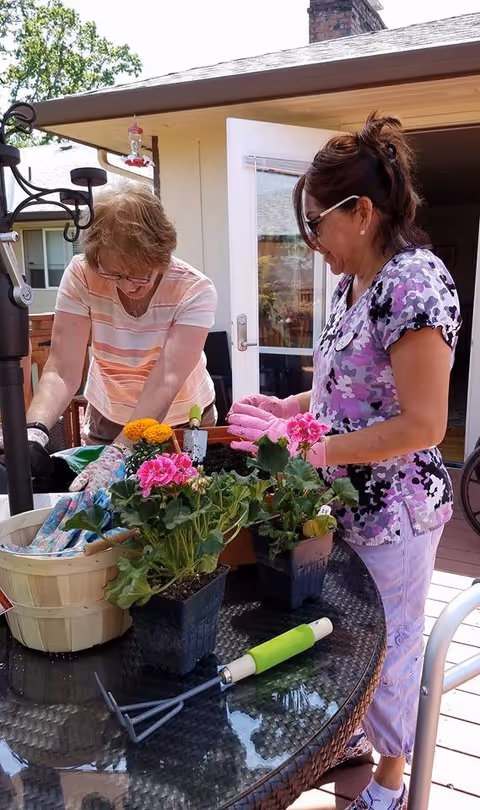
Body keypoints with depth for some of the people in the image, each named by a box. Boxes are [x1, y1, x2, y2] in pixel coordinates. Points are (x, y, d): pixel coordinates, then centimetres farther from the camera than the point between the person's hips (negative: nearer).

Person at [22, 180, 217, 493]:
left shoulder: (195, 290, -25)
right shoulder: (82, 275, -20)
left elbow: (166, 382, -34)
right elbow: (62, 372, -24)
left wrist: (116, 454, -45)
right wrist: (34, 430, -42)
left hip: (183, 421, -1)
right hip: (108, 420, 1)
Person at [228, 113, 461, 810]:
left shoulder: (414, 282, -22)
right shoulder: (354, 282, 6)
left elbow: (423, 425, -24)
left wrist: (312, 449, -23)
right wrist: (286, 407, 3)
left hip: (395, 511, -8)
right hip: (345, 502, 8)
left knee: (391, 645, 13)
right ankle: (357, 732, 49)